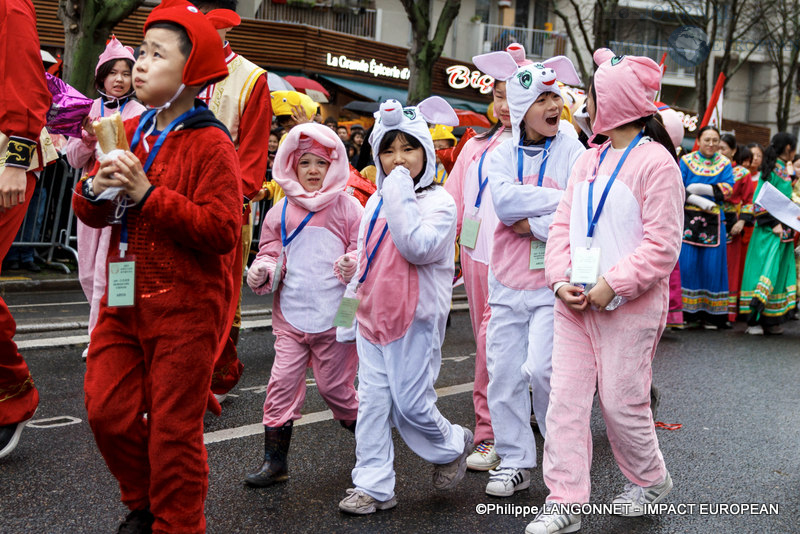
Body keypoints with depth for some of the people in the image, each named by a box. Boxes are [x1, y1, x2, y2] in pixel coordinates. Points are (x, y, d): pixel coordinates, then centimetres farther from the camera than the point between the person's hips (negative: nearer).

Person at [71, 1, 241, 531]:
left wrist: (148, 194, -23)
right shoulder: (130, 133, 9)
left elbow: (223, 232, -21)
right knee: (108, 412, 10)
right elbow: (92, 214, 15)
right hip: (125, 301, 7)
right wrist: (95, 189, -9)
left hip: (185, 309, -7)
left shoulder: (210, 144, -12)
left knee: (173, 429, 3)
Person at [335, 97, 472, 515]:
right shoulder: (376, 201, 12)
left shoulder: (438, 201, -9)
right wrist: (352, 265, 5)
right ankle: (373, 484, 14)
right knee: (372, 401, 6)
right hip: (372, 314, 6)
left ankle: (452, 445, 28)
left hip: (416, 317, -6)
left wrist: (401, 193, -23)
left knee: (410, 402, -2)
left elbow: (418, 247, -26)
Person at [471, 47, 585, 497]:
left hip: (553, 279, -3)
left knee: (541, 368, -11)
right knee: (504, 372, 5)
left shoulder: (572, 151, -2)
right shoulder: (502, 155, 5)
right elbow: (504, 201, -14)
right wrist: (559, 198, -17)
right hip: (508, 279, 3)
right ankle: (515, 461, 19)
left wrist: (532, 224, -13)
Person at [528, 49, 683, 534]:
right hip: (576, 302, 6)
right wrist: (562, 278, -3)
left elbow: (662, 244, -14)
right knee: (566, 396, 1)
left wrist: (612, 285, -19)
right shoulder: (589, 160, 13)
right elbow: (564, 224, 12)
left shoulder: (655, 162, -9)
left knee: (621, 400, 2)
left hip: (628, 304, -6)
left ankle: (651, 480, 30)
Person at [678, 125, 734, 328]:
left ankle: (711, 314, 6)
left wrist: (698, 188, -12)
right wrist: (701, 201, -15)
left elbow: (727, 190, -2)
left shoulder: (724, 163, 10)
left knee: (712, 265, -1)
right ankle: (687, 312, 1)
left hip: (713, 220, 1)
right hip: (688, 218, -1)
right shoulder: (686, 161, 6)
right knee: (687, 264, -6)